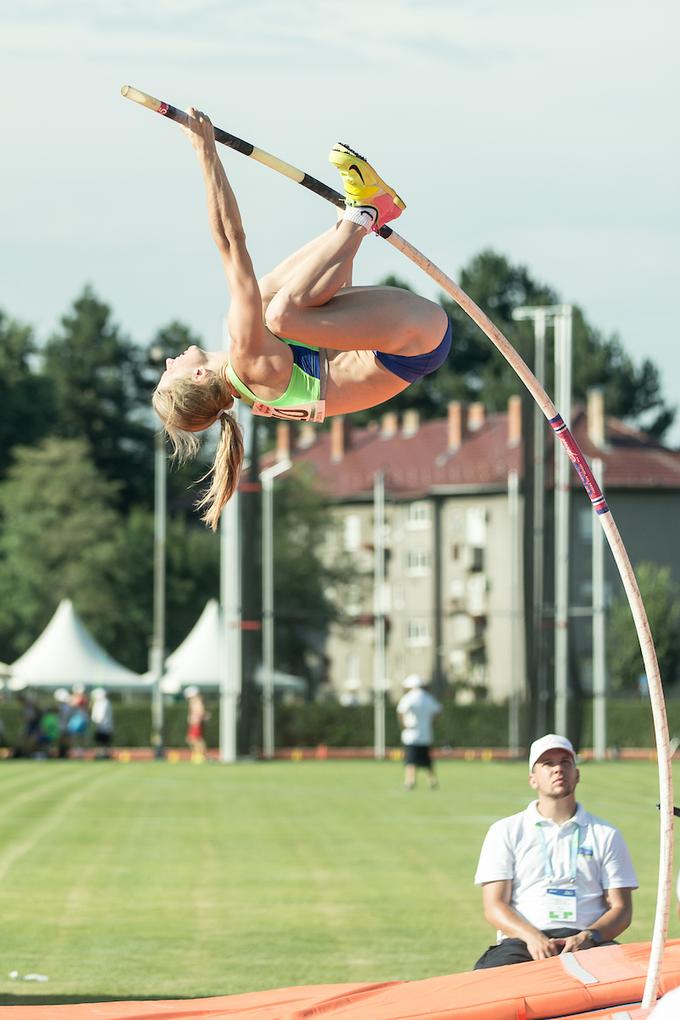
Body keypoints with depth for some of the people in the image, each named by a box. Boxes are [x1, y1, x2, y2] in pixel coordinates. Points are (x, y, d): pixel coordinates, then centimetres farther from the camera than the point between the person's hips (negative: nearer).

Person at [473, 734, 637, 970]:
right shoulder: (505, 832, 16)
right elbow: (494, 906, 6)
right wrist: (532, 937, -15)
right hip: (523, 940, -1)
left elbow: (621, 909, 11)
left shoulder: (606, 835, 19)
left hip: (585, 942, 1)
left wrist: (589, 937, -12)